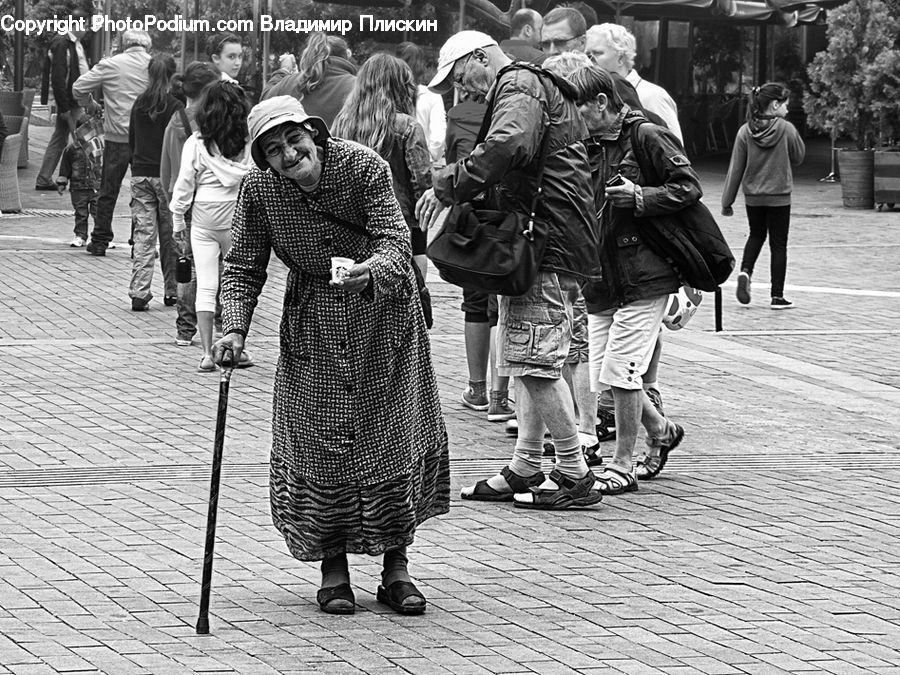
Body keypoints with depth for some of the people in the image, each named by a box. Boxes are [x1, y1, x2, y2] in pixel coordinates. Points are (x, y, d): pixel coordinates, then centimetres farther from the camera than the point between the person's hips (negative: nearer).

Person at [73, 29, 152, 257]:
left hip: (117, 137, -1)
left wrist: (90, 105, 17)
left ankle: (100, 241, 14)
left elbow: (78, 88, -1)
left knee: (108, 192, 11)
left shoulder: (110, 65, -3)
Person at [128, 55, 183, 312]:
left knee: (143, 235, 1)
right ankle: (172, 291, 16)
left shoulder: (139, 103, 4)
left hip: (140, 174, 3)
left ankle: (139, 293, -8)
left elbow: (131, 140, 11)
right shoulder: (174, 106, -9)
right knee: (170, 236, 9)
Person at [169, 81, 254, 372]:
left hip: (204, 220, -1)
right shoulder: (250, 144, -6)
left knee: (206, 286, 1)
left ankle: (207, 353, -3)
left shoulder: (196, 144, -7)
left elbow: (184, 184, -2)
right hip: (239, 219, 1)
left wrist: (178, 220, 10)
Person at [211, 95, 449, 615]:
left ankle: (396, 567, 9)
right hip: (314, 323, 1)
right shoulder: (260, 190, -13)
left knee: (395, 433, 0)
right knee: (318, 441, -3)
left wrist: (372, 269, -50)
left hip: (383, 310, -1)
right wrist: (235, 328, -21)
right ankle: (333, 567, 8)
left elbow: (396, 239, -28)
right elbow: (244, 267, -6)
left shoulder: (365, 167, -21)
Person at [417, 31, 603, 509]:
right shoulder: (539, 89, 26)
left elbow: (507, 146, -28)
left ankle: (575, 475, -5)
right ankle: (525, 470, 17)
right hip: (547, 243, 11)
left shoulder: (519, 86, -7)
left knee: (536, 363, -9)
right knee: (530, 365, 13)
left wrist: (449, 186, -23)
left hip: (545, 244, -11)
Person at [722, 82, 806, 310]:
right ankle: (777, 296, 10)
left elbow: (736, 168, -2)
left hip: (753, 197, 3)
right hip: (779, 197, -3)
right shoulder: (786, 129, -13)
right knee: (778, 244, 9)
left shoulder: (745, 131, -6)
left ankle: (746, 270, 0)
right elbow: (798, 157, 2)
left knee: (756, 234, 25)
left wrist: (727, 201, 4)